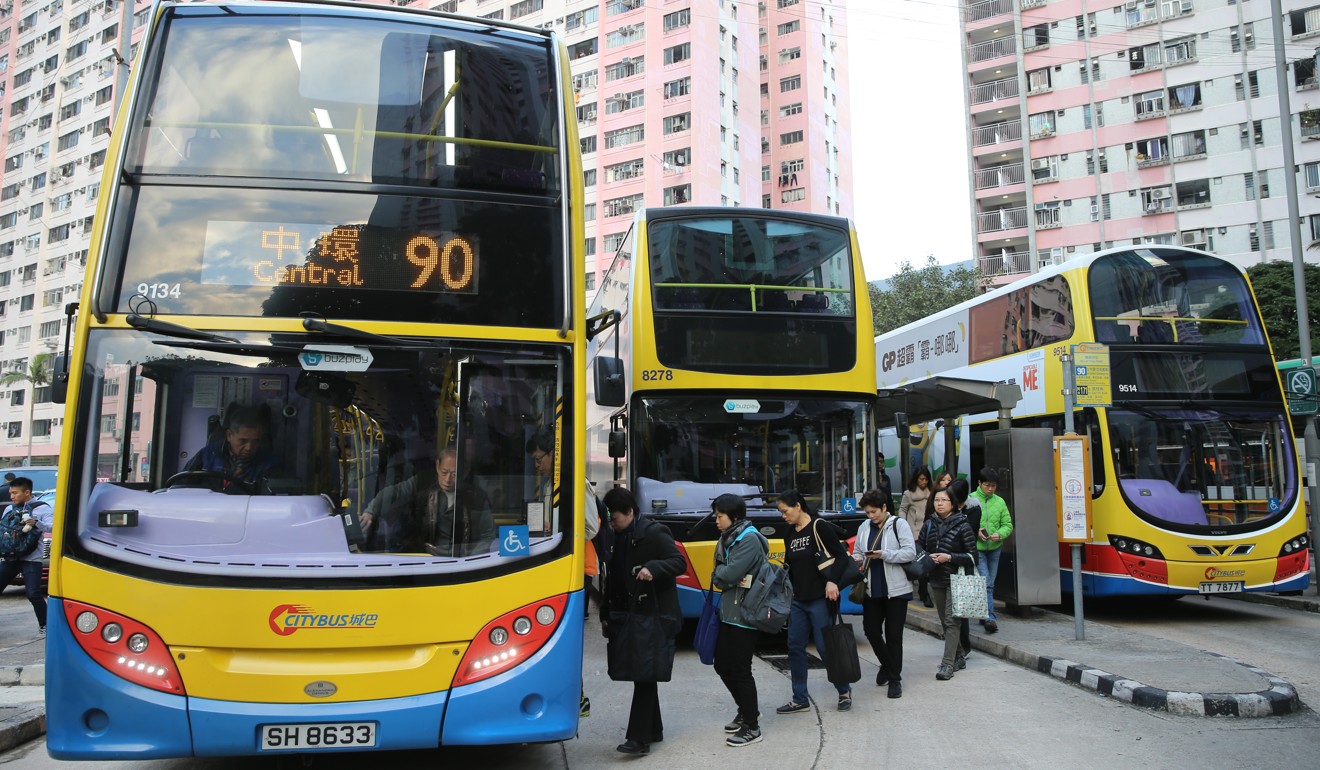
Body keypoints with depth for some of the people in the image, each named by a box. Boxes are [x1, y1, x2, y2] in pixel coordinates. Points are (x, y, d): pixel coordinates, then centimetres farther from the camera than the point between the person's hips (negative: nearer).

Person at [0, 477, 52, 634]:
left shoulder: (42, 508, -2)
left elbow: (50, 527, -15)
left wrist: (36, 523, -33)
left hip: (31, 558, -5)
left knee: (33, 594, -12)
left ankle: (43, 626, 3)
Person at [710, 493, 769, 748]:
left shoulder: (749, 539, -16)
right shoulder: (727, 538, 12)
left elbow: (729, 574, -23)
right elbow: (718, 578, 10)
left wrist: (721, 571, -3)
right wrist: (725, 578, -11)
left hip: (745, 615, -9)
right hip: (729, 612, 9)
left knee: (740, 670, -3)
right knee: (722, 665, 15)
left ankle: (752, 726, 10)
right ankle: (747, 710, 34)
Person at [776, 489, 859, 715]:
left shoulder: (820, 528, -9)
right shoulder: (790, 535, 12)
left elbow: (841, 556, -11)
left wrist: (833, 581, -22)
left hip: (819, 599, -7)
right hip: (797, 601, 7)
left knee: (825, 647, -2)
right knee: (795, 647, 5)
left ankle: (844, 691, 19)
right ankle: (800, 699, 14)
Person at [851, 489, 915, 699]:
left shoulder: (899, 524, -6)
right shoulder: (864, 527, 9)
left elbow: (910, 552, -14)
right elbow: (856, 552, 16)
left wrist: (884, 554, -23)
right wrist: (856, 561, -8)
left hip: (896, 589, -5)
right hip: (872, 589, 5)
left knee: (893, 635, 0)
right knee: (871, 630, 8)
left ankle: (895, 679, 13)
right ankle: (887, 665, 35)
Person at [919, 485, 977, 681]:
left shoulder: (962, 526, -7)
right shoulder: (929, 524, 6)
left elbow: (972, 556, -7)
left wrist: (949, 557, -17)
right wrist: (929, 557, -6)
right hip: (936, 580, 5)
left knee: (951, 621, -10)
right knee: (944, 621, 13)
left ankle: (948, 664, -9)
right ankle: (959, 656, 29)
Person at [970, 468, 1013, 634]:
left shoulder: (1000, 502, 4)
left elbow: (1008, 525, 7)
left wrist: (999, 534, -13)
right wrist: (975, 531, -21)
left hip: (994, 548, 5)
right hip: (977, 548, -5)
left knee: (990, 583, 15)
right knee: (985, 583, -12)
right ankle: (990, 617, -13)